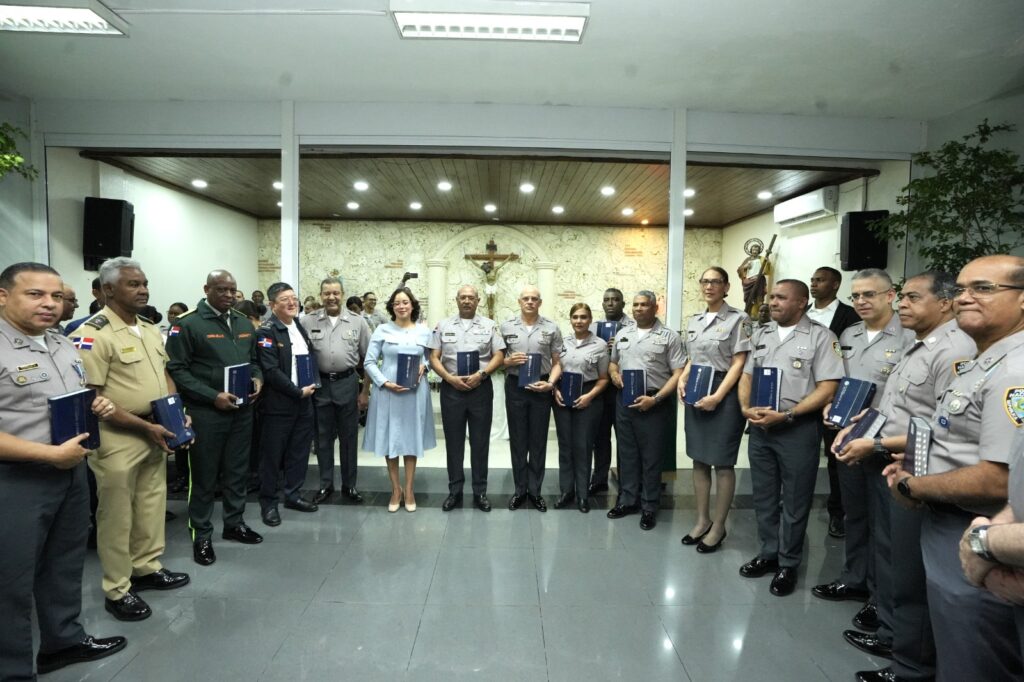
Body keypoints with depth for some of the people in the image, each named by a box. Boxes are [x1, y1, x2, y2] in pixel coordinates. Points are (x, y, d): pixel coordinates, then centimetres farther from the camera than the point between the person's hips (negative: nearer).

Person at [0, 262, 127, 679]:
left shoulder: (65, 346, 9)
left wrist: (98, 407, 0)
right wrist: (52, 454, -23)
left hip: (72, 473, 8)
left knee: (65, 565, 21)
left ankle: (64, 640, 40)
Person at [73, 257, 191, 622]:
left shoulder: (150, 329, 9)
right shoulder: (93, 334, -17)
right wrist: (145, 427, -20)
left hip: (155, 434, 8)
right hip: (118, 438, -7)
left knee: (152, 506, 18)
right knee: (117, 516, 6)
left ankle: (147, 568, 35)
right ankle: (117, 591, 21)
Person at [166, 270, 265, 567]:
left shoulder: (244, 323, 11)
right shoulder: (187, 324, -10)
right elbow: (177, 370, -14)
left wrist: (258, 379, -2)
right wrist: (213, 396, -20)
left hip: (242, 409, 6)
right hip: (206, 411, -6)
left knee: (238, 471, 16)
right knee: (204, 475, 6)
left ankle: (235, 523, 32)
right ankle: (201, 535, 20)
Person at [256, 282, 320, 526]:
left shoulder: (301, 327, 12)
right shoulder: (266, 332, -12)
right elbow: (271, 371, -19)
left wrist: (312, 384, 3)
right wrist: (298, 391, -16)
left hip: (303, 402, 7)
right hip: (278, 404, -7)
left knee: (299, 452, 13)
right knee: (272, 454, 4)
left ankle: (293, 495, 28)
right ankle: (268, 502, 18)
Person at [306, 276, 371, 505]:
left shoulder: (357, 322, 0)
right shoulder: (308, 322, 0)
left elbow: (367, 358, 3)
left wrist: (366, 391, 1)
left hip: (347, 383, 0)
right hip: (320, 384, 1)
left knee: (349, 436, 9)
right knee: (323, 437, 11)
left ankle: (349, 485, 23)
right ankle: (325, 484, 26)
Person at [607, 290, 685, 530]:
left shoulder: (669, 337, -4)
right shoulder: (622, 334, 11)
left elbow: (678, 373, -9)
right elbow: (613, 362, 23)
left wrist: (655, 399, -17)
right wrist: (614, 373, -1)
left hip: (654, 404, -4)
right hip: (625, 402, 5)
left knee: (651, 457, 4)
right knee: (627, 454, 13)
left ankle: (649, 507, 17)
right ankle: (627, 500, 26)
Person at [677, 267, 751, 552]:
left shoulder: (738, 319, -6)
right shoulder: (694, 321, 13)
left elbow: (739, 363, -11)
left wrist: (717, 396, -18)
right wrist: (682, 380, 1)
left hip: (724, 395, -6)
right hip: (695, 394, 6)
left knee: (722, 462, 2)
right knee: (699, 460, 11)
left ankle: (718, 526, 15)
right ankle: (702, 520, 24)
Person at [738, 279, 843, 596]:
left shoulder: (820, 336, -7)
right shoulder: (761, 335, 10)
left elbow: (827, 388, -13)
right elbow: (746, 376, 12)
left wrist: (786, 415, -19)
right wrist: (747, 409, -6)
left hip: (798, 428, -5)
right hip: (759, 426, 5)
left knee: (794, 500, 7)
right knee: (764, 496, 15)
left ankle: (788, 563, 22)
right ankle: (768, 553, 31)